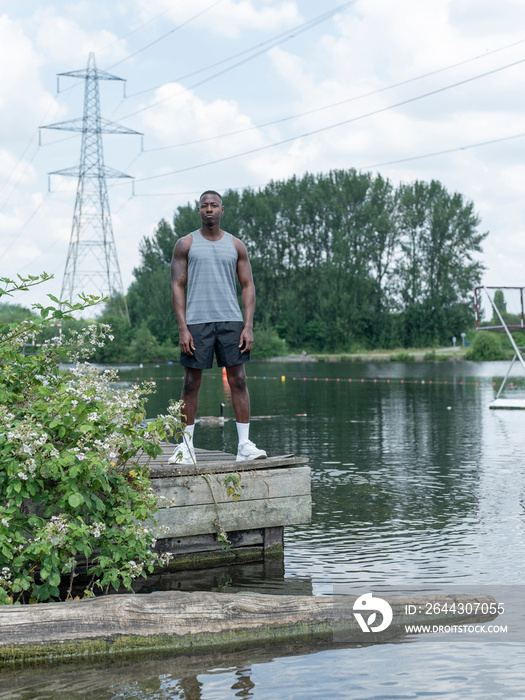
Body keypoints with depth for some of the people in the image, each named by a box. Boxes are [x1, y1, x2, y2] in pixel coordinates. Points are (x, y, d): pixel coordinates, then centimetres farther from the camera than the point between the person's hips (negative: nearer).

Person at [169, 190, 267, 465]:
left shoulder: (236, 246, 11)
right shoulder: (185, 244, 6)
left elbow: (248, 286, 10)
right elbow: (177, 286, 2)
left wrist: (248, 325, -2)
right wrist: (183, 328, -7)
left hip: (231, 321, 1)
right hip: (197, 321, -1)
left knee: (238, 380, -3)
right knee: (191, 383, 1)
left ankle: (244, 444, -1)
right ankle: (186, 445, 9)